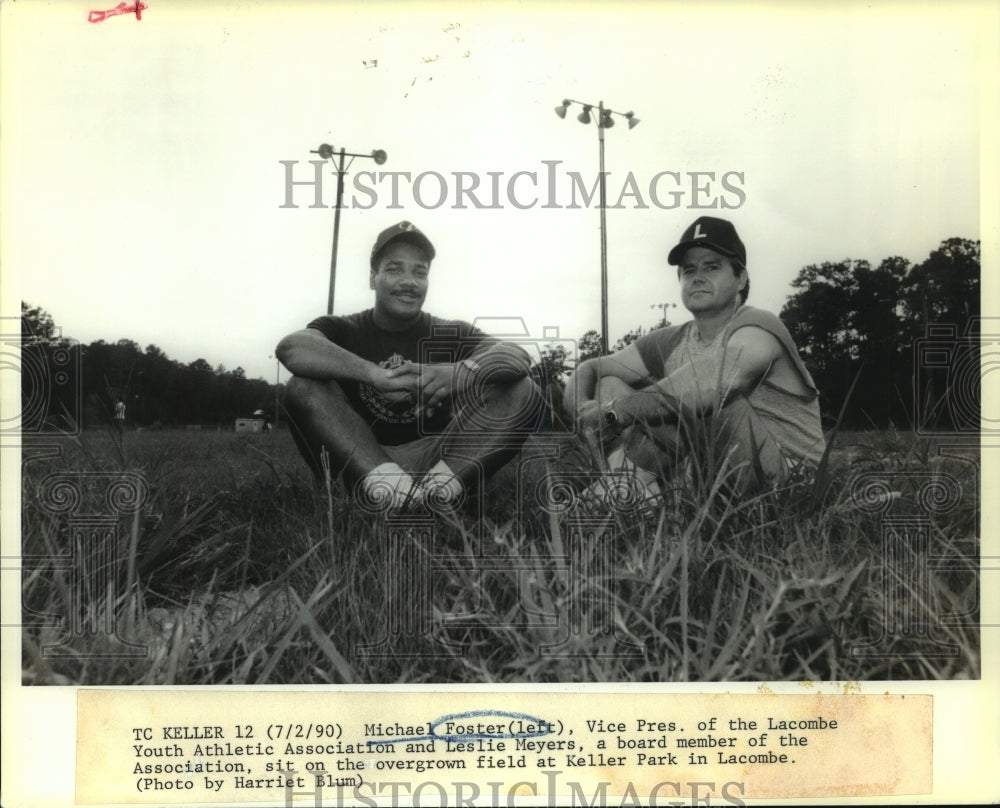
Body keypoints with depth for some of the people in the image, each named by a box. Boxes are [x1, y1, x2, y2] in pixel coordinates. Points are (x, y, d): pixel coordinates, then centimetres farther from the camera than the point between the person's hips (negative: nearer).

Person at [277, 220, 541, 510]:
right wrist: (377, 375, -30)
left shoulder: (451, 334, 12)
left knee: (522, 391, -12)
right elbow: (290, 348, -17)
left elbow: (518, 357, -7)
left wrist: (462, 372, -30)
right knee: (303, 386, -21)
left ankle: (443, 482, -35)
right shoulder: (342, 331, 8)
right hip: (359, 465, -1)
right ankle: (382, 482, -41)